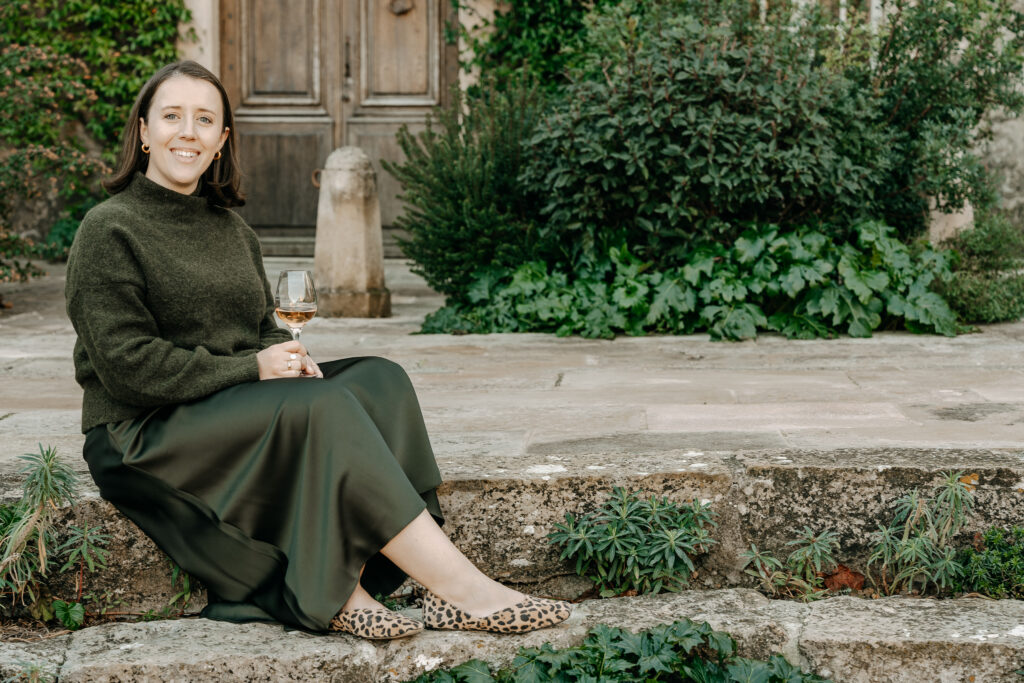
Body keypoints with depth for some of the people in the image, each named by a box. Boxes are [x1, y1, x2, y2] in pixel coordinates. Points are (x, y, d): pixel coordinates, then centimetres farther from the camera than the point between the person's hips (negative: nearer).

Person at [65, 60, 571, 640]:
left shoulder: (232, 231, 18)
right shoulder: (110, 230, -6)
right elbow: (126, 365, -14)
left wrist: (288, 357, -6)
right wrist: (250, 368, -17)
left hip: (237, 402, 8)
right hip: (143, 433, -8)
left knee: (378, 380, -17)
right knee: (318, 409, -30)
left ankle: (341, 591, -32)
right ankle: (460, 589, -32)